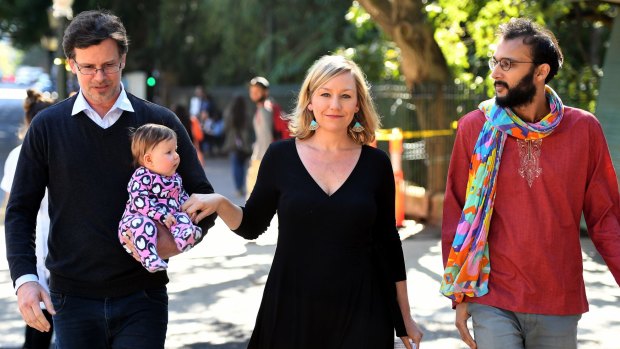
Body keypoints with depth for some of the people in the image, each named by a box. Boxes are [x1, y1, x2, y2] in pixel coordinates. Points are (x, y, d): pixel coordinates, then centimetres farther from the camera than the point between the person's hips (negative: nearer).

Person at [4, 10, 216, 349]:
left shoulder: (160, 122, 3)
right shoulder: (47, 126, 4)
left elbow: (202, 197, 9)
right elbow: (20, 210, 6)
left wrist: (182, 239, -12)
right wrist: (24, 277, -9)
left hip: (142, 298, 0)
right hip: (72, 299, 1)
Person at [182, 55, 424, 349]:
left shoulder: (376, 163, 1)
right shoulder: (281, 156, -1)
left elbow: (388, 241, 8)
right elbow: (251, 225, 8)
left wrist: (405, 316, 10)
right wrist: (219, 203, -13)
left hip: (360, 313, 0)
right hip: (291, 311, 0)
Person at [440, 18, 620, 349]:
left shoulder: (584, 129, -2)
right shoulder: (475, 128, -3)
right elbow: (457, 216, 2)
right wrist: (459, 295, 2)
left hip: (561, 303, 1)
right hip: (493, 301, -1)